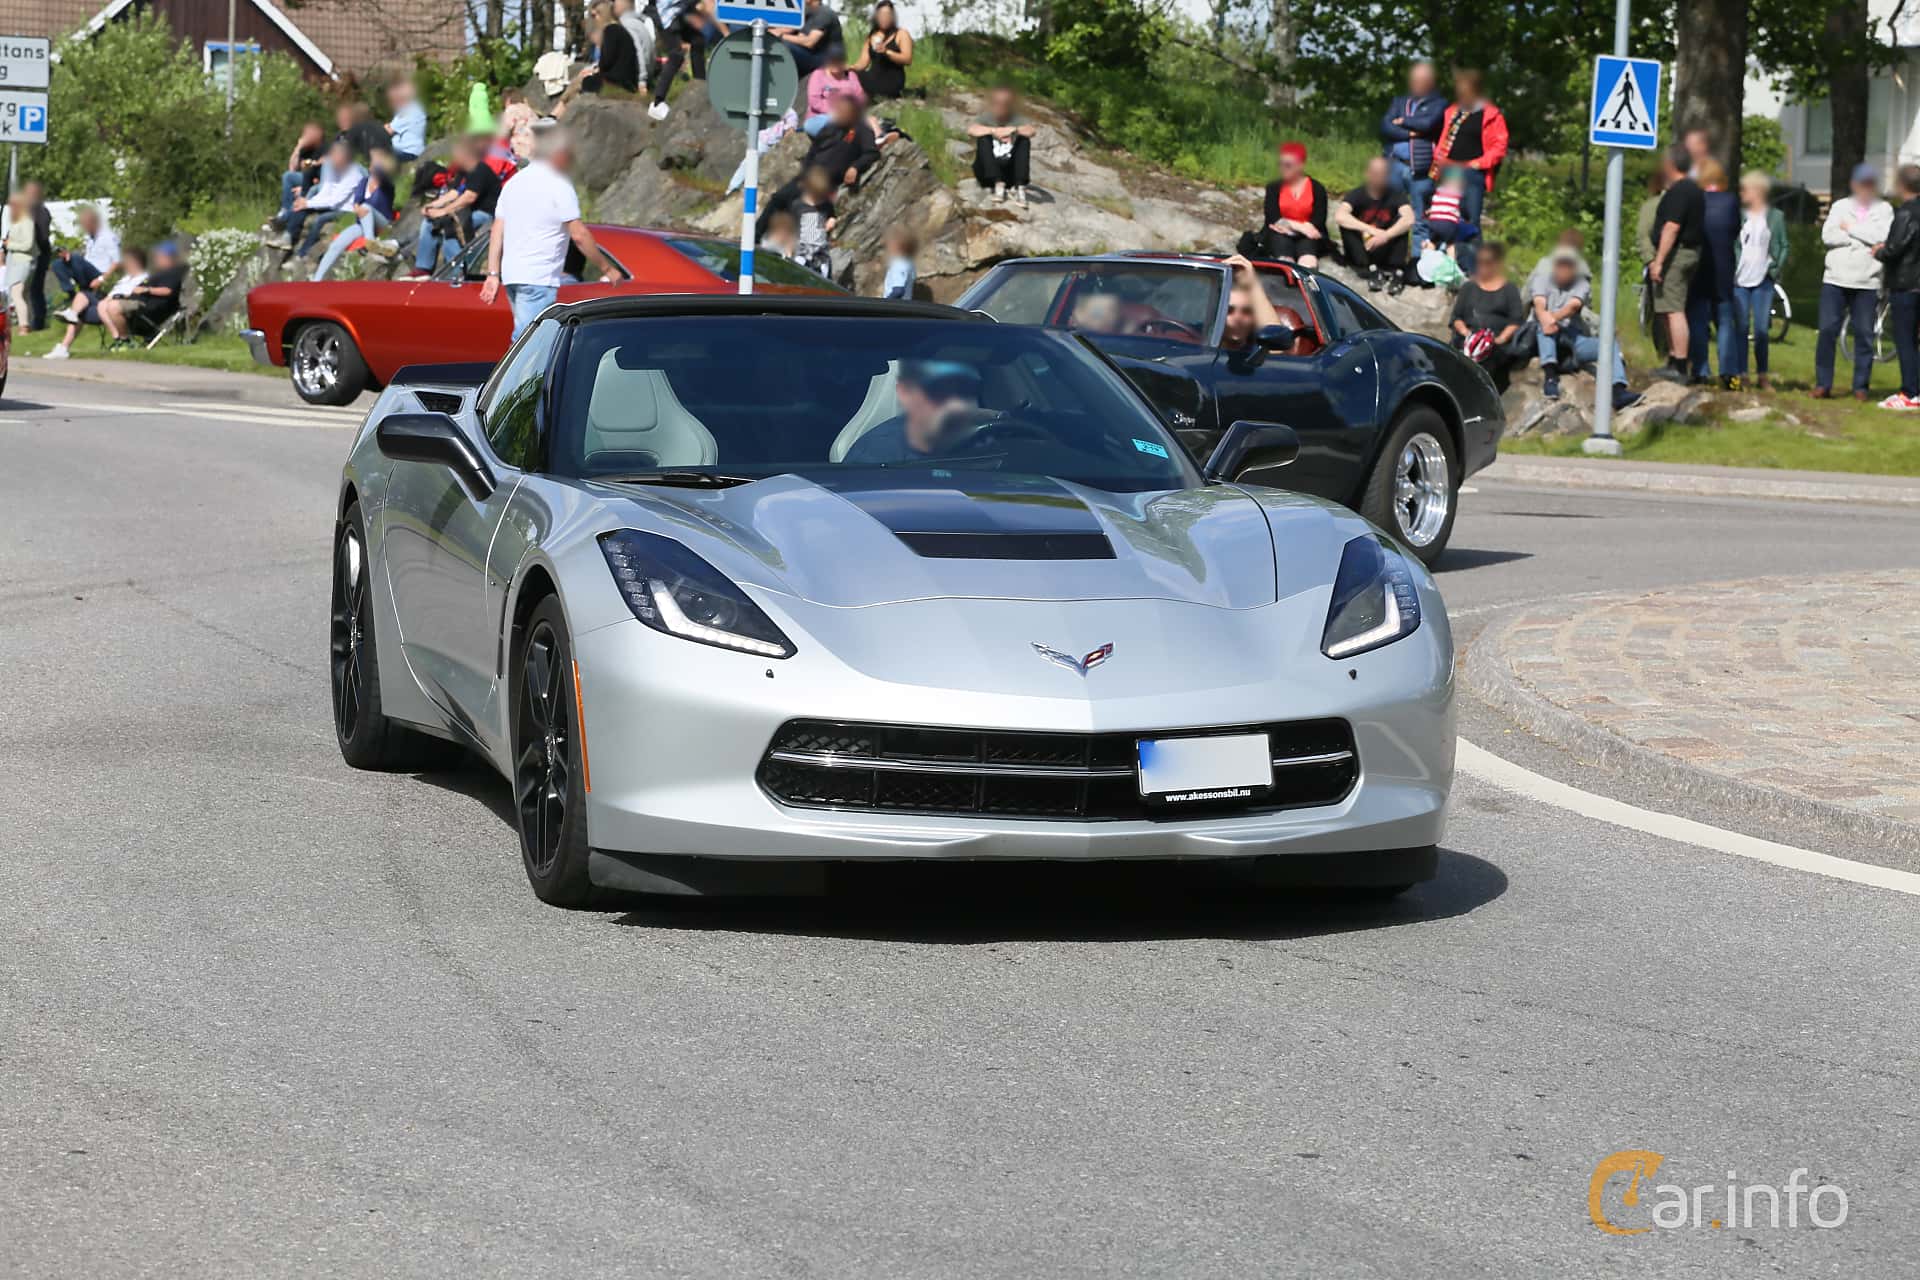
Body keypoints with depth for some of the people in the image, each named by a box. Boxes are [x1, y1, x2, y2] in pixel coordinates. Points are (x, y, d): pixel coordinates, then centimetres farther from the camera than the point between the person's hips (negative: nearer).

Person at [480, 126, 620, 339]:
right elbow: (579, 235, -12)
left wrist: (493, 274, 12)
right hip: (539, 279, -8)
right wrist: (607, 267, -3)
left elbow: (497, 232, 13)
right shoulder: (559, 186, -8)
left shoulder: (514, 183, 16)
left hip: (511, 277, 9)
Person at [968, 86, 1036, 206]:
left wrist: (1014, 129, -33)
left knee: (1024, 140, -17)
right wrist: (994, 131, -32)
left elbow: (1031, 131, -17)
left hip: (1010, 172, 1)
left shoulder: (1017, 120, 2)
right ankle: (998, 184, -32)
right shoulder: (985, 118, 1)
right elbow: (971, 130, -20)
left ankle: (1020, 187, -29)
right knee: (983, 139, -22)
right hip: (987, 173, -1)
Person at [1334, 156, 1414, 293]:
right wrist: (1372, 230, -37)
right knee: (1346, 223, -24)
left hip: (1385, 251, 0)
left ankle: (1397, 271, -28)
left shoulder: (1396, 195, -6)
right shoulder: (1357, 194, -8)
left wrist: (1386, 235, -39)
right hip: (1360, 252, 0)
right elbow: (1339, 216, -29)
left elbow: (1409, 219, -25)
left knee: (1401, 222, -20)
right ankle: (1370, 270, -35)